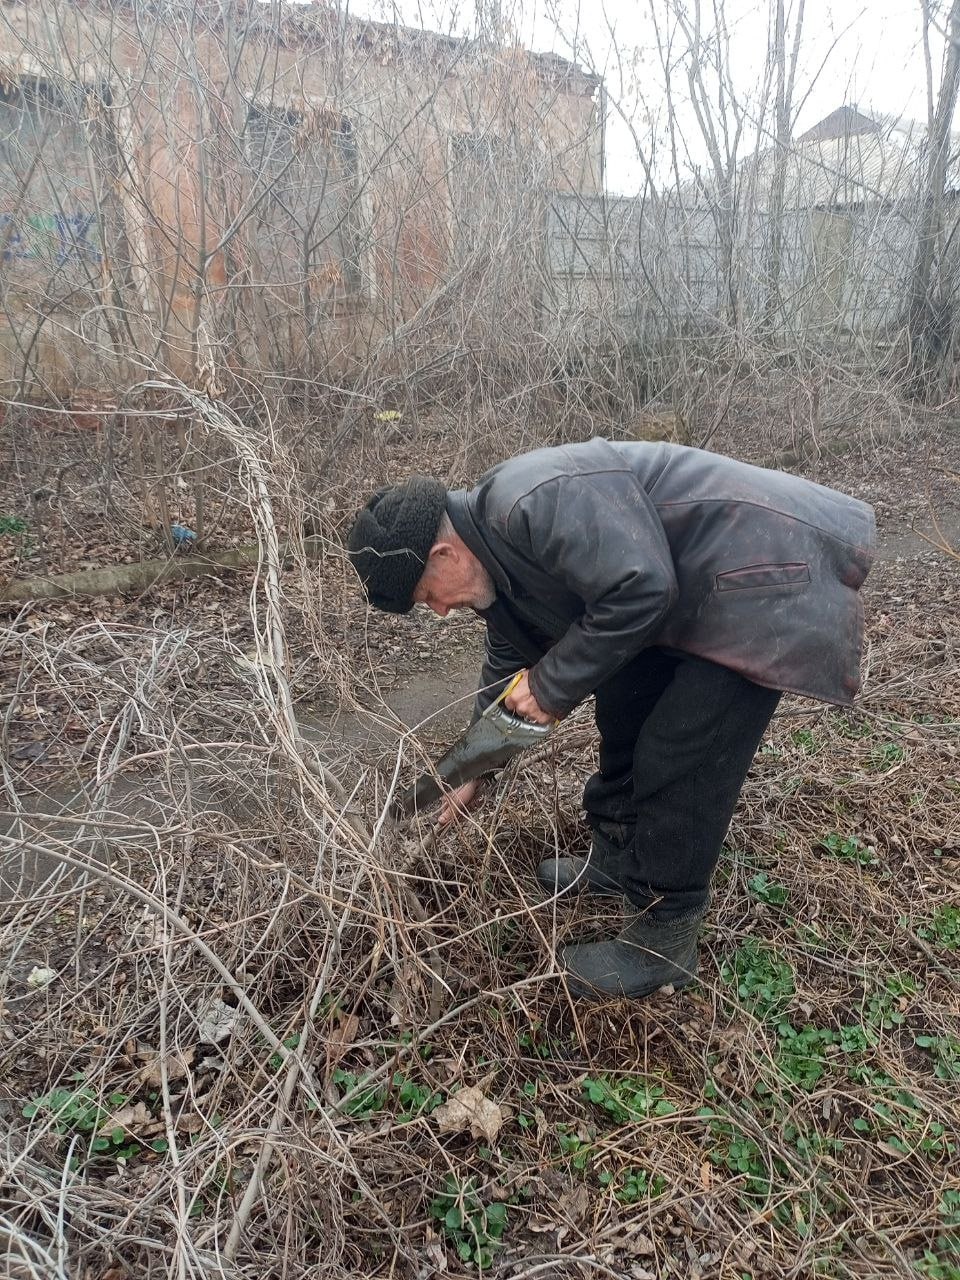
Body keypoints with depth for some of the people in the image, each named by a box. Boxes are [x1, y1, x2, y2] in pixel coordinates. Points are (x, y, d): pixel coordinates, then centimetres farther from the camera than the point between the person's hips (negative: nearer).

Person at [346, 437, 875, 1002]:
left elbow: (638, 591, -32)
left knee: (678, 757, -9)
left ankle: (663, 944, 8)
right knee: (625, 713, 17)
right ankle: (617, 860, 36)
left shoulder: (538, 502, -28)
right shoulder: (496, 547, 6)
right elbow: (509, 661, 17)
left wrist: (551, 686, -19)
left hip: (763, 575, -10)